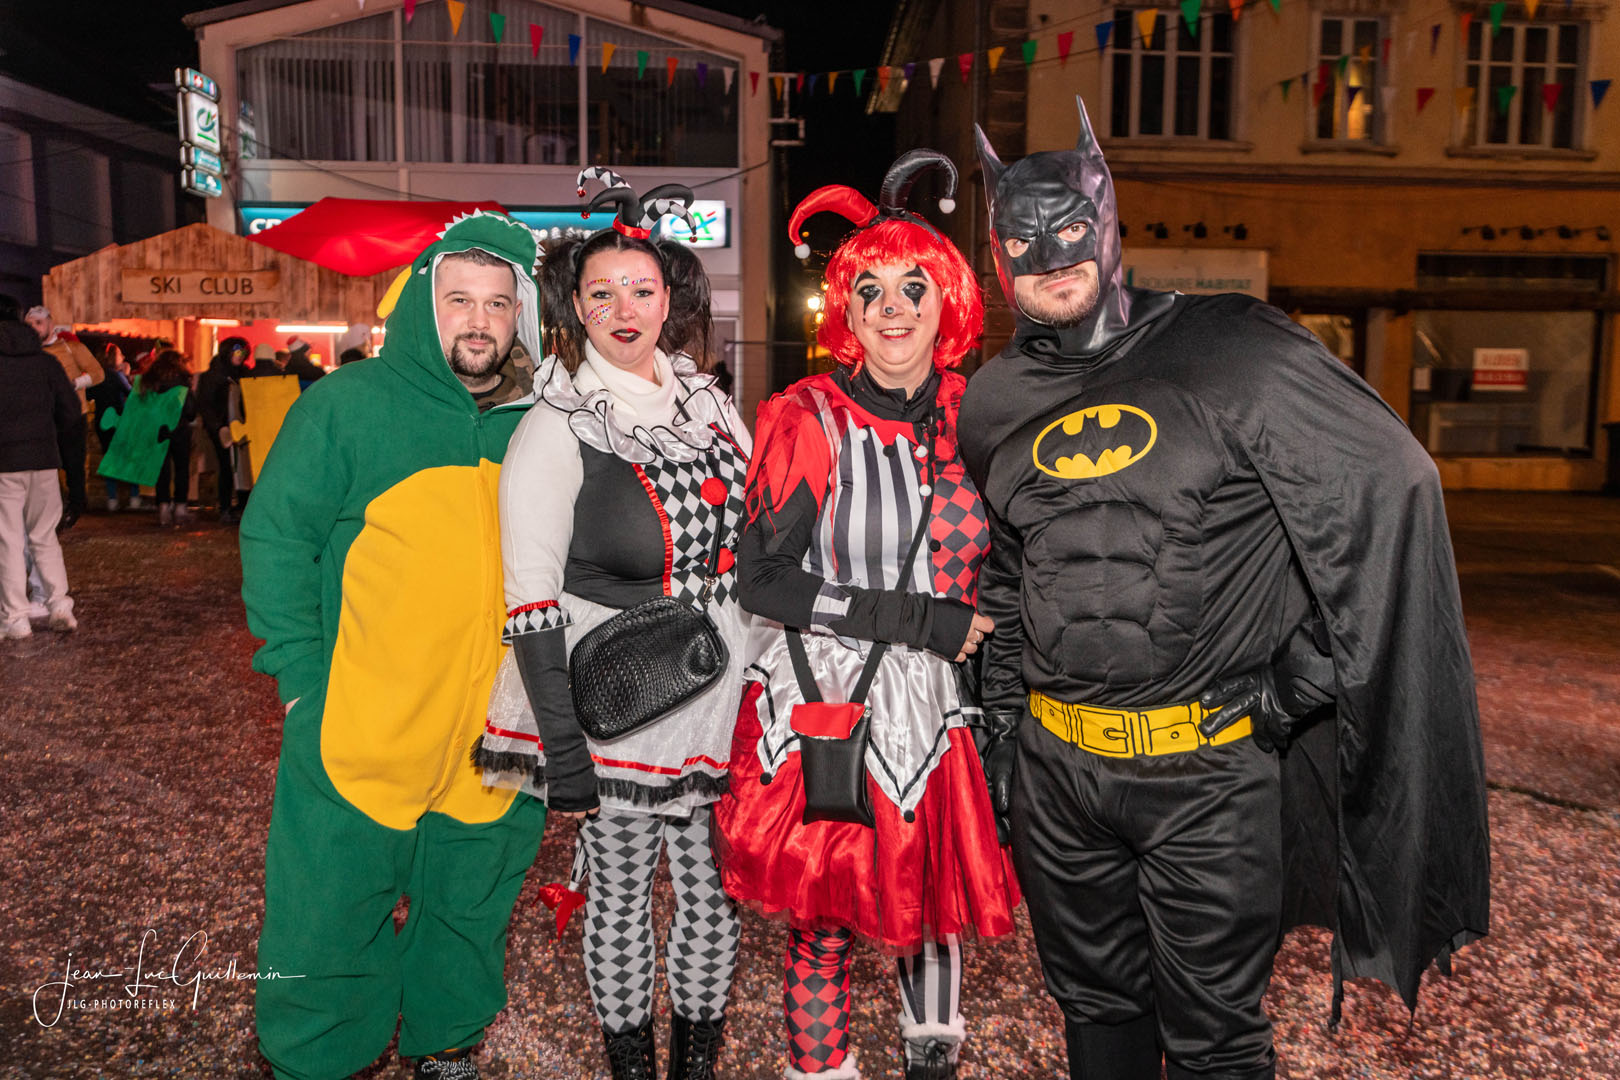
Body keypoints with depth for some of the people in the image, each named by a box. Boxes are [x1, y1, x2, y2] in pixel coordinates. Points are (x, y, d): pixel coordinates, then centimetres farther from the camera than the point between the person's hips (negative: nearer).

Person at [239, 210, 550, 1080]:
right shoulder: (349, 403, -6)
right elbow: (275, 536, -5)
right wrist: (302, 676, -10)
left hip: (497, 742, 3)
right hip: (358, 736, -3)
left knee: (471, 914, 20)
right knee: (328, 924, 11)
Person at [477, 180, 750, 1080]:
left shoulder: (709, 405, 6)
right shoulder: (557, 428, -9)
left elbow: (752, 547, 14)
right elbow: (531, 604, -12)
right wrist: (560, 754, -15)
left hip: (721, 699, 5)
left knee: (716, 890, 14)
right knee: (622, 895, 12)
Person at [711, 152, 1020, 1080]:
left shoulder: (973, 415, 4)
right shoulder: (810, 420, -8)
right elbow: (764, 582, -12)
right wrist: (918, 620, -16)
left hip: (936, 707, 4)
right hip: (826, 707, -3)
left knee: (938, 901, 16)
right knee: (828, 918, 6)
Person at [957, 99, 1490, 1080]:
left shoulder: (1229, 354, -9)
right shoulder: (997, 404, 7)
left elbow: (1389, 487, -8)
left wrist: (1303, 680, -9)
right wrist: (1003, 726, 15)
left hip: (1207, 770, -4)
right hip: (1054, 771, 5)